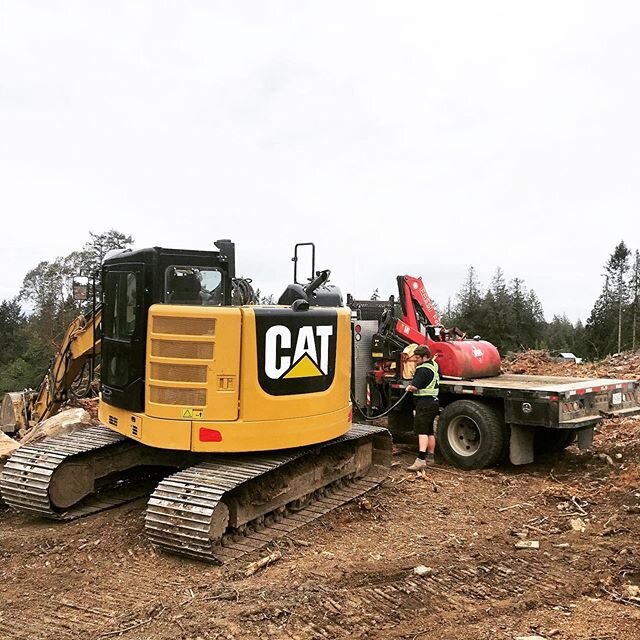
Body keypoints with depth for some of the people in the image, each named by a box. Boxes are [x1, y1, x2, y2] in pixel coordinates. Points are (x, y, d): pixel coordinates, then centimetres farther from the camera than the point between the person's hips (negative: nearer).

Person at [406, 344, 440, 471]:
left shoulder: (423, 369, -19)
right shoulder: (434, 365, 11)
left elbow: (414, 387, -25)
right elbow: (439, 378, 31)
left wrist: (409, 388, -2)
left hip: (424, 403, -10)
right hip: (434, 402, 10)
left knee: (422, 431, -16)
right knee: (430, 431, 17)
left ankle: (421, 460, -24)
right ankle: (430, 458, 27)